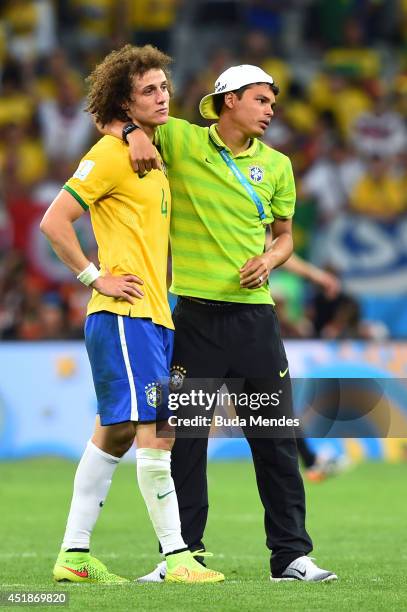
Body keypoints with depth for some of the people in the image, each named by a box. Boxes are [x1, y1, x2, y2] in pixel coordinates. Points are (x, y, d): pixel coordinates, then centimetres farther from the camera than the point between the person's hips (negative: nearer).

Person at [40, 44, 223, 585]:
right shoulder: (111, 154, -9)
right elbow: (54, 222, -13)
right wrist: (97, 278, -13)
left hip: (155, 316, 9)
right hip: (124, 316, -9)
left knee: (114, 434, 11)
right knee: (152, 433, -12)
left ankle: (74, 554, 16)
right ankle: (177, 557, -12)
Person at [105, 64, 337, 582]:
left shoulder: (277, 165, 9)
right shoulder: (179, 140, 0)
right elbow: (110, 118, 6)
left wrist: (269, 259, -3)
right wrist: (133, 133, -15)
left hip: (254, 315, 2)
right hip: (196, 314, -2)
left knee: (276, 439, 3)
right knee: (184, 437, 1)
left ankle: (292, 555, 10)